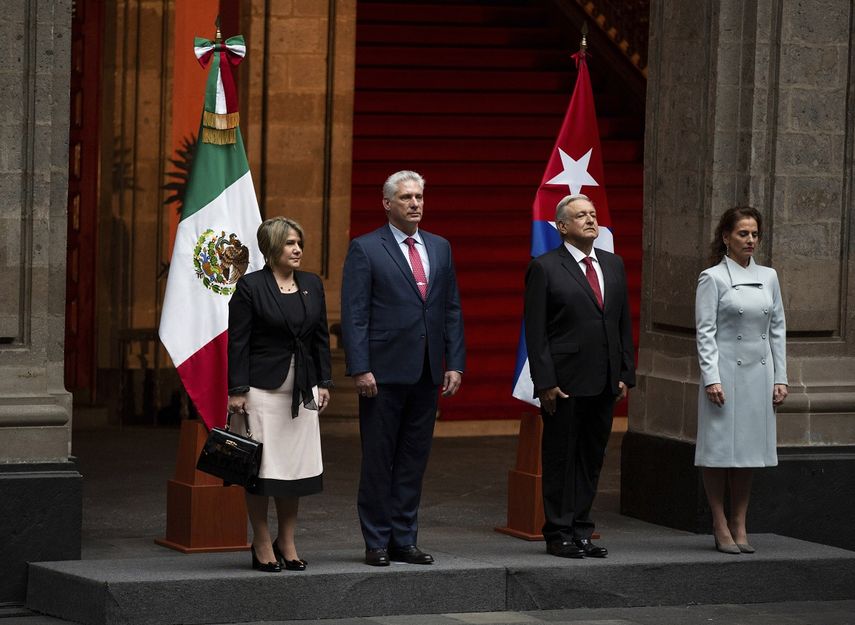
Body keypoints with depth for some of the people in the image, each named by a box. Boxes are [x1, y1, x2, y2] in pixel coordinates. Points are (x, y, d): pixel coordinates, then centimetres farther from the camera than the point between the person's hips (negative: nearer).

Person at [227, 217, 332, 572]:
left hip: (301, 391, 5)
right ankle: (261, 544, 8)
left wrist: (323, 383, 9)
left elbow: (321, 338, 14)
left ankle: (287, 542, 16)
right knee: (262, 466, -2)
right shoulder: (250, 287, -6)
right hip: (263, 387, -5)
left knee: (295, 464, 6)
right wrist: (237, 390, -12)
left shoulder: (312, 285, 10)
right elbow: (238, 341, -8)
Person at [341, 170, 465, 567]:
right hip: (384, 372, -5)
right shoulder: (365, 249, -3)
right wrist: (360, 369, -14)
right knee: (378, 460, 1)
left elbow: (452, 310, 13)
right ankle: (377, 543, 7)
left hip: (426, 372, 5)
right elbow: (353, 315, -7)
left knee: (413, 460, 8)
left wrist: (455, 363, 5)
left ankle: (404, 540, 15)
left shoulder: (440, 248, 13)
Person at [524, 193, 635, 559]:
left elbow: (624, 323, 14)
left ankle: (581, 531, 16)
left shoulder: (613, 265, 13)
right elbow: (535, 332, -8)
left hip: (604, 384, 6)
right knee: (560, 459, 1)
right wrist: (545, 382, -14)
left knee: (592, 459, 10)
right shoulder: (544, 268, -5)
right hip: (565, 384, -6)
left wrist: (626, 374, 7)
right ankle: (559, 534, 7)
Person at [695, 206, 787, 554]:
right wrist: (711, 378, -15)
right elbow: (705, 332, -7)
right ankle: (721, 526, 6)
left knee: (749, 449, 8)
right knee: (719, 449, -2)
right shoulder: (713, 278, -4)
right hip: (726, 372, -5)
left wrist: (780, 377, 8)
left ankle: (739, 525, 15)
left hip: (759, 373, 5)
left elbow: (778, 329, 13)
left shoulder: (768, 277, 10)